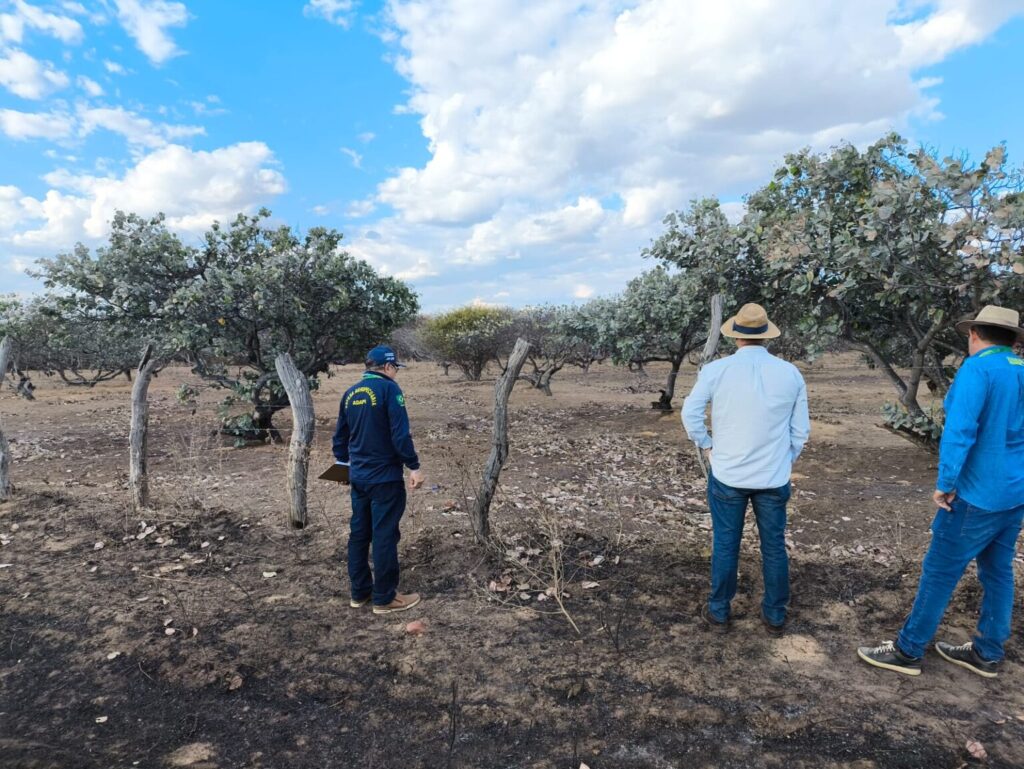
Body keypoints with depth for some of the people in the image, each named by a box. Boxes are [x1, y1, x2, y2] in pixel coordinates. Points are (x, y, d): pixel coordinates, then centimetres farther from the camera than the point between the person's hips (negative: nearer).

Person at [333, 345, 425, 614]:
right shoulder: (388, 388, -12)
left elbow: (340, 435, 17)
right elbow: (400, 433, -19)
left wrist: (342, 461, 30)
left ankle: (359, 592, 26)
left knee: (359, 533, 15)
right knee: (385, 536, 1)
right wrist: (413, 466, -14)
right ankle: (385, 598, 10)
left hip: (358, 476, 7)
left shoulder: (350, 393, 10)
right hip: (385, 476, -7)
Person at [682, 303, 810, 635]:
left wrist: (706, 445, 10)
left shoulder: (716, 370, -12)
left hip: (727, 476, -1)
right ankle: (775, 616, 29)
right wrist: (786, 461, 16)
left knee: (725, 545, 12)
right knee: (774, 547, 15)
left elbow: (690, 413, -5)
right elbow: (800, 430, 2)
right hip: (774, 479, 2)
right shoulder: (791, 373, -5)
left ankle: (719, 612, 26)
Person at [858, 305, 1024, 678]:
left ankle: (908, 651, 14)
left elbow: (959, 431, -25)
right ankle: (987, 653, 31)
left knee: (939, 572, 2)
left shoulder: (978, 369, -17)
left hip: (979, 495, -8)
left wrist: (945, 484, -17)